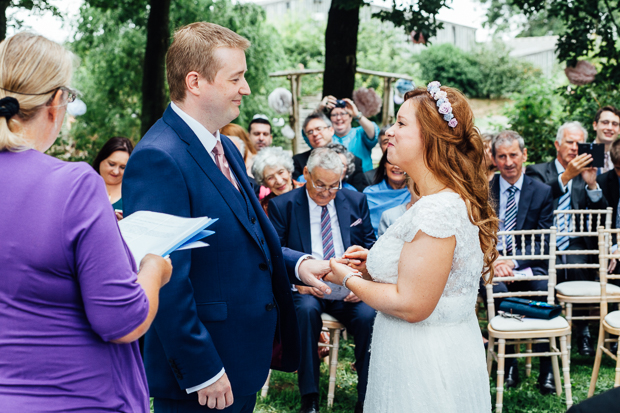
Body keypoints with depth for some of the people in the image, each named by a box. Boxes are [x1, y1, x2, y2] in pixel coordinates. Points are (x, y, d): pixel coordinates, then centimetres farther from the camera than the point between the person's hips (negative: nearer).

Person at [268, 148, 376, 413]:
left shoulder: (356, 201, 12)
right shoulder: (282, 206, 3)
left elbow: (370, 246, 13)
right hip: (306, 287, -2)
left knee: (369, 316, -29)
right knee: (306, 309, -36)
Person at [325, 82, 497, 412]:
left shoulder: (436, 211, -25)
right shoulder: (452, 199, 7)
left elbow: (411, 305, -25)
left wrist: (350, 279, -11)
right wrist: (374, 266, 5)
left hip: (425, 367, -9)